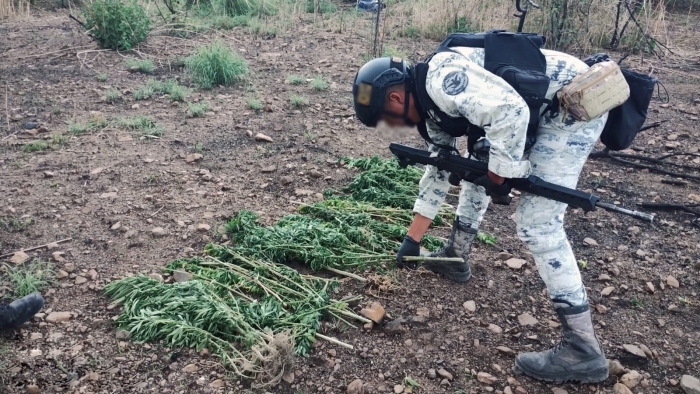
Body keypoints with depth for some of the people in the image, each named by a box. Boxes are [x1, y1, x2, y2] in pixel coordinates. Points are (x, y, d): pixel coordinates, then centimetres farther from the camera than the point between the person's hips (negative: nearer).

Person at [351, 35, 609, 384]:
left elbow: (510, 111, -33)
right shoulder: (431, 103, 10)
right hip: (542, 108, 10)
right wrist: (412, 238, 22)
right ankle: (454, 257, 39)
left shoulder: (440, 78, -21)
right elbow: (439, 168, 18)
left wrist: (499, 175, -18)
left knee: (536, 222, -13)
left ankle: (583, 349, -6)